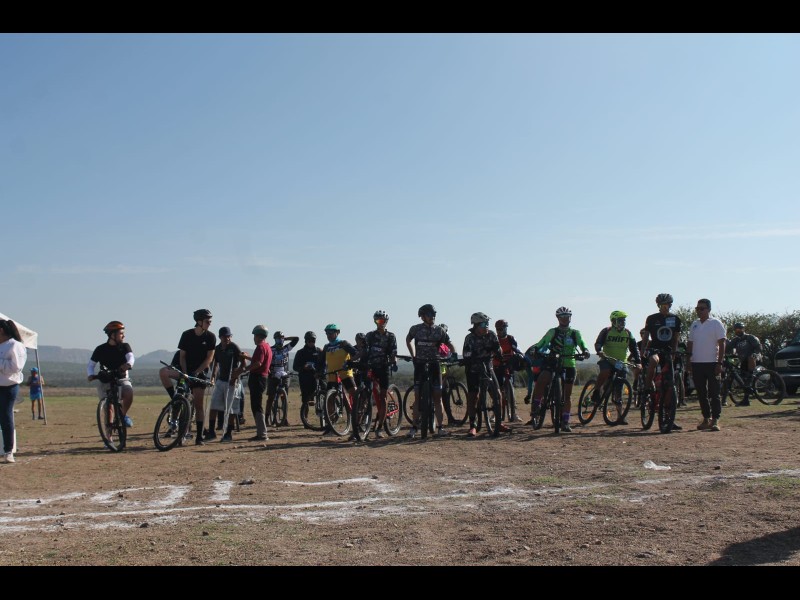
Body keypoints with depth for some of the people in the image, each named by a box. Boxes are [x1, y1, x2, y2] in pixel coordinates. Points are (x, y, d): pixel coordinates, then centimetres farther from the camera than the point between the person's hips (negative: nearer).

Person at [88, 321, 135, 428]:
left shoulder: (124, 346, 0)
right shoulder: (101, 349, -2)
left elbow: (130, 357, -18)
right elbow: (91, 365, 1)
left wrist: (128, 364, -42)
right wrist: (91, 375, -21)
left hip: (121, 379, 0)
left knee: (129, 393, -29)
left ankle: (123, 415, -2)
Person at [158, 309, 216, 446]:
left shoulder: (210, 337, -5)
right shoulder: (187, 335, -1)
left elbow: (209, 358, -8)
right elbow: (182, 356, 0)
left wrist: (196, 372, -18)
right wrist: (184, 373, -15)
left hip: (200, 373, -2)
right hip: (186, 370, 2)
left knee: (198, 404, -3)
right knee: (163, 372, -25)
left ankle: (199, 437, 4)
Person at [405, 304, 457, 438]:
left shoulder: (439, 330, 2)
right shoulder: (415, 329, 1)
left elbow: (449, 344, 8)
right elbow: (408, 340, 19)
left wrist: (454, 353, -13)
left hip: (434, 364, 1)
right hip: (420, 364, 0)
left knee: (437, 397, -1)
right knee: (417, 397, 0)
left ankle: (440, 427, 1)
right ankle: (414, 427, 5)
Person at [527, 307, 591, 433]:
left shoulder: (575, 333, 9)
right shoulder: (553, 332, 3)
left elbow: (582, 343, -3)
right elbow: (542, 343, -7)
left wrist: (585, 351, -26)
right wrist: (535, 350, -27)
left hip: (569, 365, 2)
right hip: (552, 362, -2)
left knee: (567, 395, 3)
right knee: (540, 381, -28)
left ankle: (565, 422, 12)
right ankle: (534, 409, -19)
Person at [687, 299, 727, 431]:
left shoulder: (716, 323, -3)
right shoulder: (694, 324, 13)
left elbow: (722, 344, -6)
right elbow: (690, 343, 18)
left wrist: (720, 363, -12)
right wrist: (688, 361, 11)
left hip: (711, 363, -5)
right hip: (696, 363, 5)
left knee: (714, 393, -4)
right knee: (701, 393, 8)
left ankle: (715, 420, -3)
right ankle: (706, 418, 16)